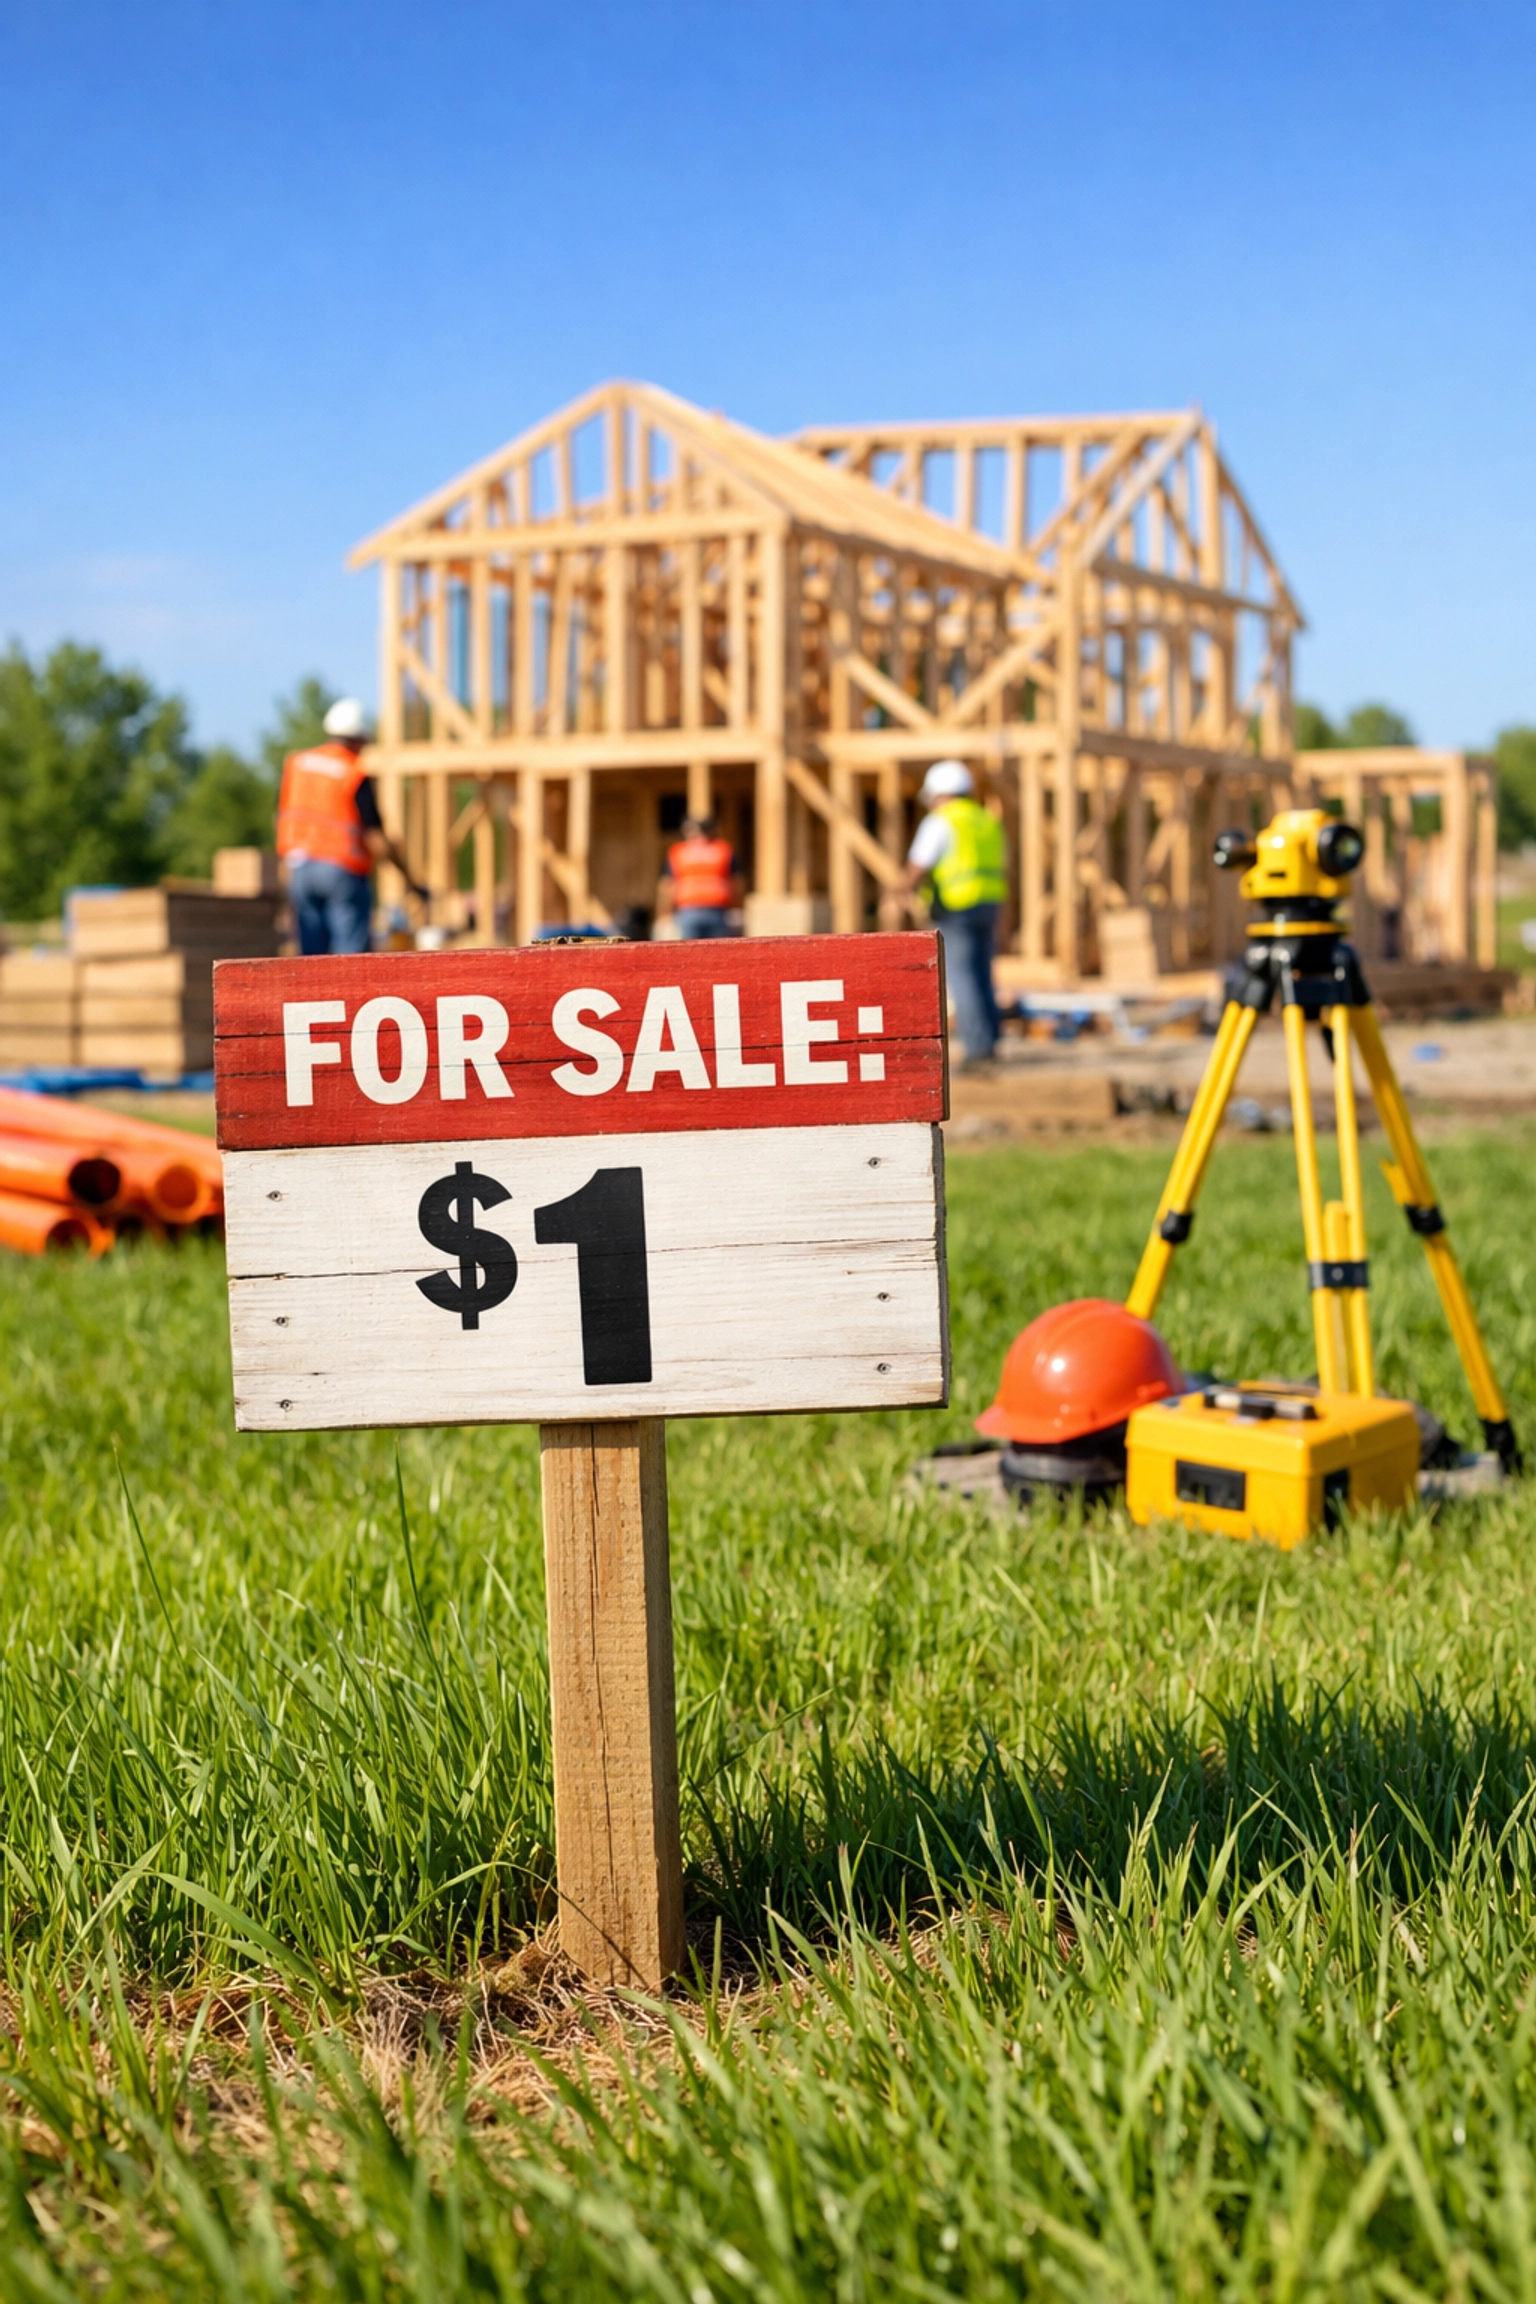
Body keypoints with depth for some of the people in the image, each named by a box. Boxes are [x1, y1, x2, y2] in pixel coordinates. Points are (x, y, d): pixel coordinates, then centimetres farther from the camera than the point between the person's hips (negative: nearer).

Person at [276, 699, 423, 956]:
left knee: (311, 955, 7)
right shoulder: (356, 776, -10)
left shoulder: (295, 764, 6)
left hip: (299, 867, 5)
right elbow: (375, 837, -12)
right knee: (351, 951, -3)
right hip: (343, 872, -5)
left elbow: (282, 817, 11)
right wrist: (408, 878, -5)